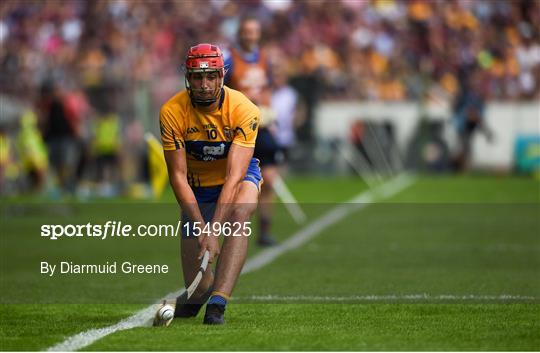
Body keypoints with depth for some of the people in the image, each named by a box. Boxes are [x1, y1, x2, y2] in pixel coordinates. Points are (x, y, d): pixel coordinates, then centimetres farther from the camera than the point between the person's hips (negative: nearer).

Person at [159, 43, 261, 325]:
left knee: (239, 214, -38)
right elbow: (178, 176, -20)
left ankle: (217, 304, -39)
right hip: (197, 186, 1)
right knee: (196, 285, -3)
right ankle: (205, 290, 37)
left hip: (241, 177, -1)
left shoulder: (244, 110, -26)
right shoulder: (172, 112, -22)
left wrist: (214, 231, -41)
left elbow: (234, 176, -32)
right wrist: (201, 227, -31)